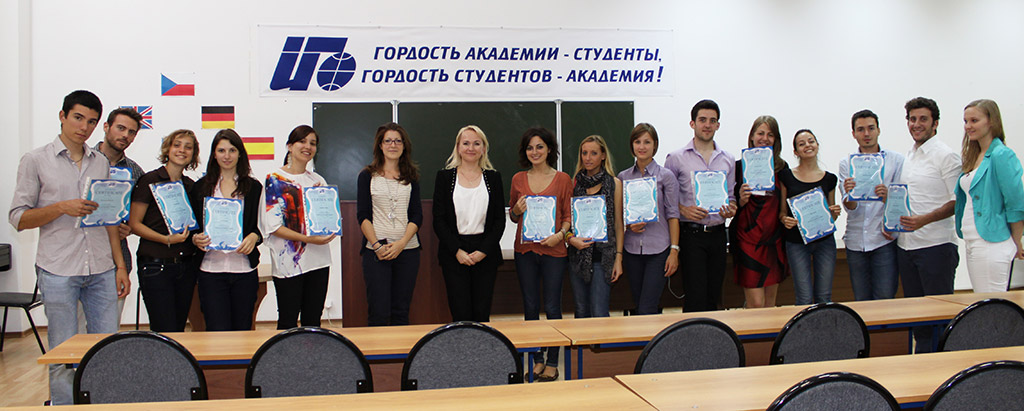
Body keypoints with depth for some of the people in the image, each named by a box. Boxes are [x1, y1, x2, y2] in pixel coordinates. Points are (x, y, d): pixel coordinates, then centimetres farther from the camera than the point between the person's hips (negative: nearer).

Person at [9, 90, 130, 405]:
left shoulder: (101, 163, 14)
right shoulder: (36, 161, 2)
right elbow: (18, 218, -1)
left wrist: (120, 266, 11)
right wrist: (62, 207, -16)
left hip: (101, 271, 4)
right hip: (58, 272, -4)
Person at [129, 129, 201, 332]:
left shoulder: (191, 185, 13)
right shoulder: (149, 180, -3)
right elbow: (134, 223, -6)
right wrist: (166, 239, -18)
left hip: (185, 266, 5)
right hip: (156, 265, -5)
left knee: (179, 329, 7)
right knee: (164, 333, -7)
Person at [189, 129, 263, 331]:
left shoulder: (254, 187, 10)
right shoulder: (201, 187, 10)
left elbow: (262, 226, 12)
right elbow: (192, 226, 13)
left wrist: (254, 237, -9)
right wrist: (196, 238, -8)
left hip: (244, 269, 1)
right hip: (211, 269, 0)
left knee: (242, 329, 4)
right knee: (218, 331, -8)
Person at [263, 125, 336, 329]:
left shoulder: (318, 180, 13)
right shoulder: (274, 180, -2)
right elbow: (273, 226, -11)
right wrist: (307, 239, -20)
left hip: (318, 260, 5)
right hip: (288, 262, -5)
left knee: (313, 321, 9)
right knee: (288, 322, 1)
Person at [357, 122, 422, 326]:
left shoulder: (411, 177, 12)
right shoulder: (367, 176, 7)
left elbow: (417, 215, 6)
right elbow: (363, 216, 1)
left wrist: (401, 243, -9)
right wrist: (377, 246, -12)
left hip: (407, 249, 2)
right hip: (376, 251, -2)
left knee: (401, 311, 4)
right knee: (378, 313, -7)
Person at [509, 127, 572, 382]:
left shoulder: (563, 179, 2)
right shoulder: (518, 179, 9)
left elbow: (568, 215, 4)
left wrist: (560, 234, -14)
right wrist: (516, 211, -5)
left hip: (553, 250, -2)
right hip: (525, 249, 3)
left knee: (552, 308, 0)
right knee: (530, 307, 7)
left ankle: (552, 363, 11)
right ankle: (537, 359, 18)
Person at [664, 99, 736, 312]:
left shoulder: (728, 160, 12)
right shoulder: (676, 158, 1)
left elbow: (731, 195, 17)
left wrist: (731, 208, -4)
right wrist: (683, 210, -14)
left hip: (717, 233, 4)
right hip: (691, 233, -4)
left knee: (713, 296, 9)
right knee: (696, 297, -8)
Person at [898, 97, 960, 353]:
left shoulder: (946, 156, -7)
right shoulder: (907, 157, 16)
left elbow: (958, 201, -12)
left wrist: (925, 219, -24)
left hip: (936, 245, -7)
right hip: (906, 243, 7)